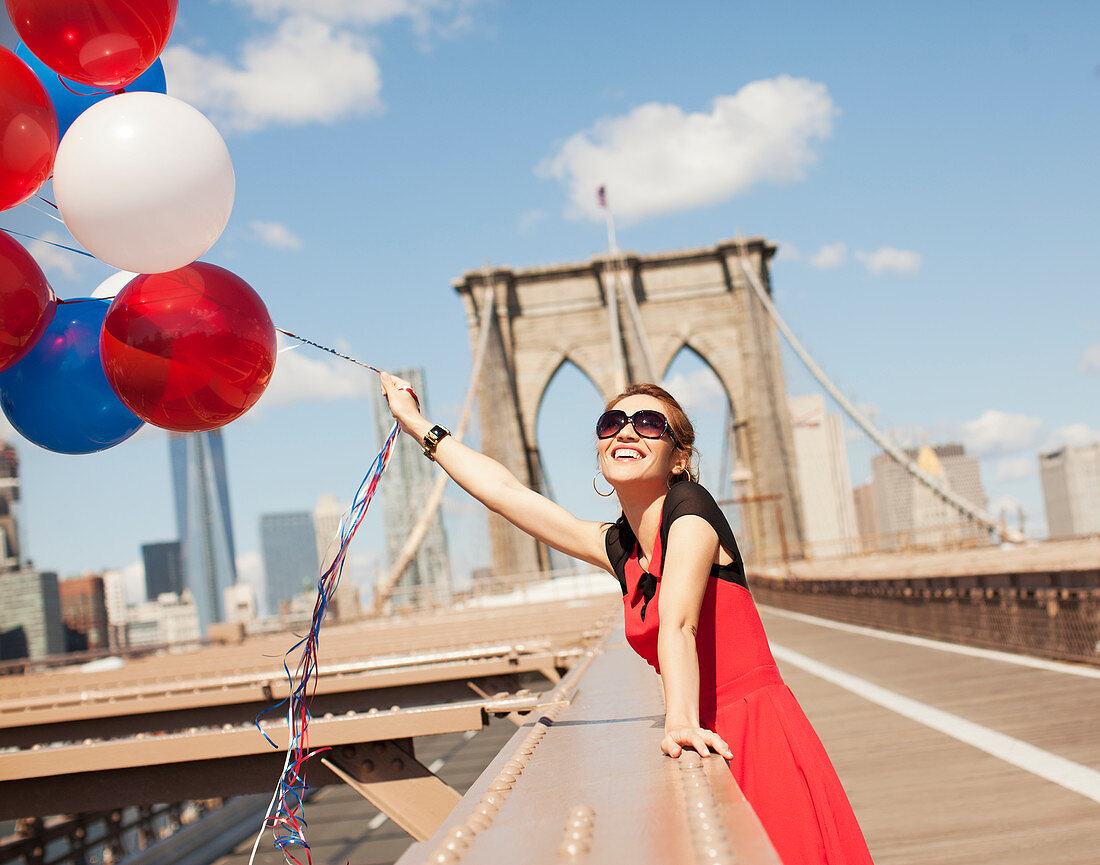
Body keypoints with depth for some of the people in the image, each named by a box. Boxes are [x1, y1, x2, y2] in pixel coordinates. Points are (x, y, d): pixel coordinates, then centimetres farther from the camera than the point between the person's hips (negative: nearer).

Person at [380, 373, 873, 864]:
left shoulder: (690, 508, -9)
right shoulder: (618, 547, 11)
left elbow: (677, 624, -25)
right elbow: (504, 491, 18)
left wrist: (681, 722, -37)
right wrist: (417, 424, 23)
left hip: (756, 732, -7)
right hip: (707, 744, 7)